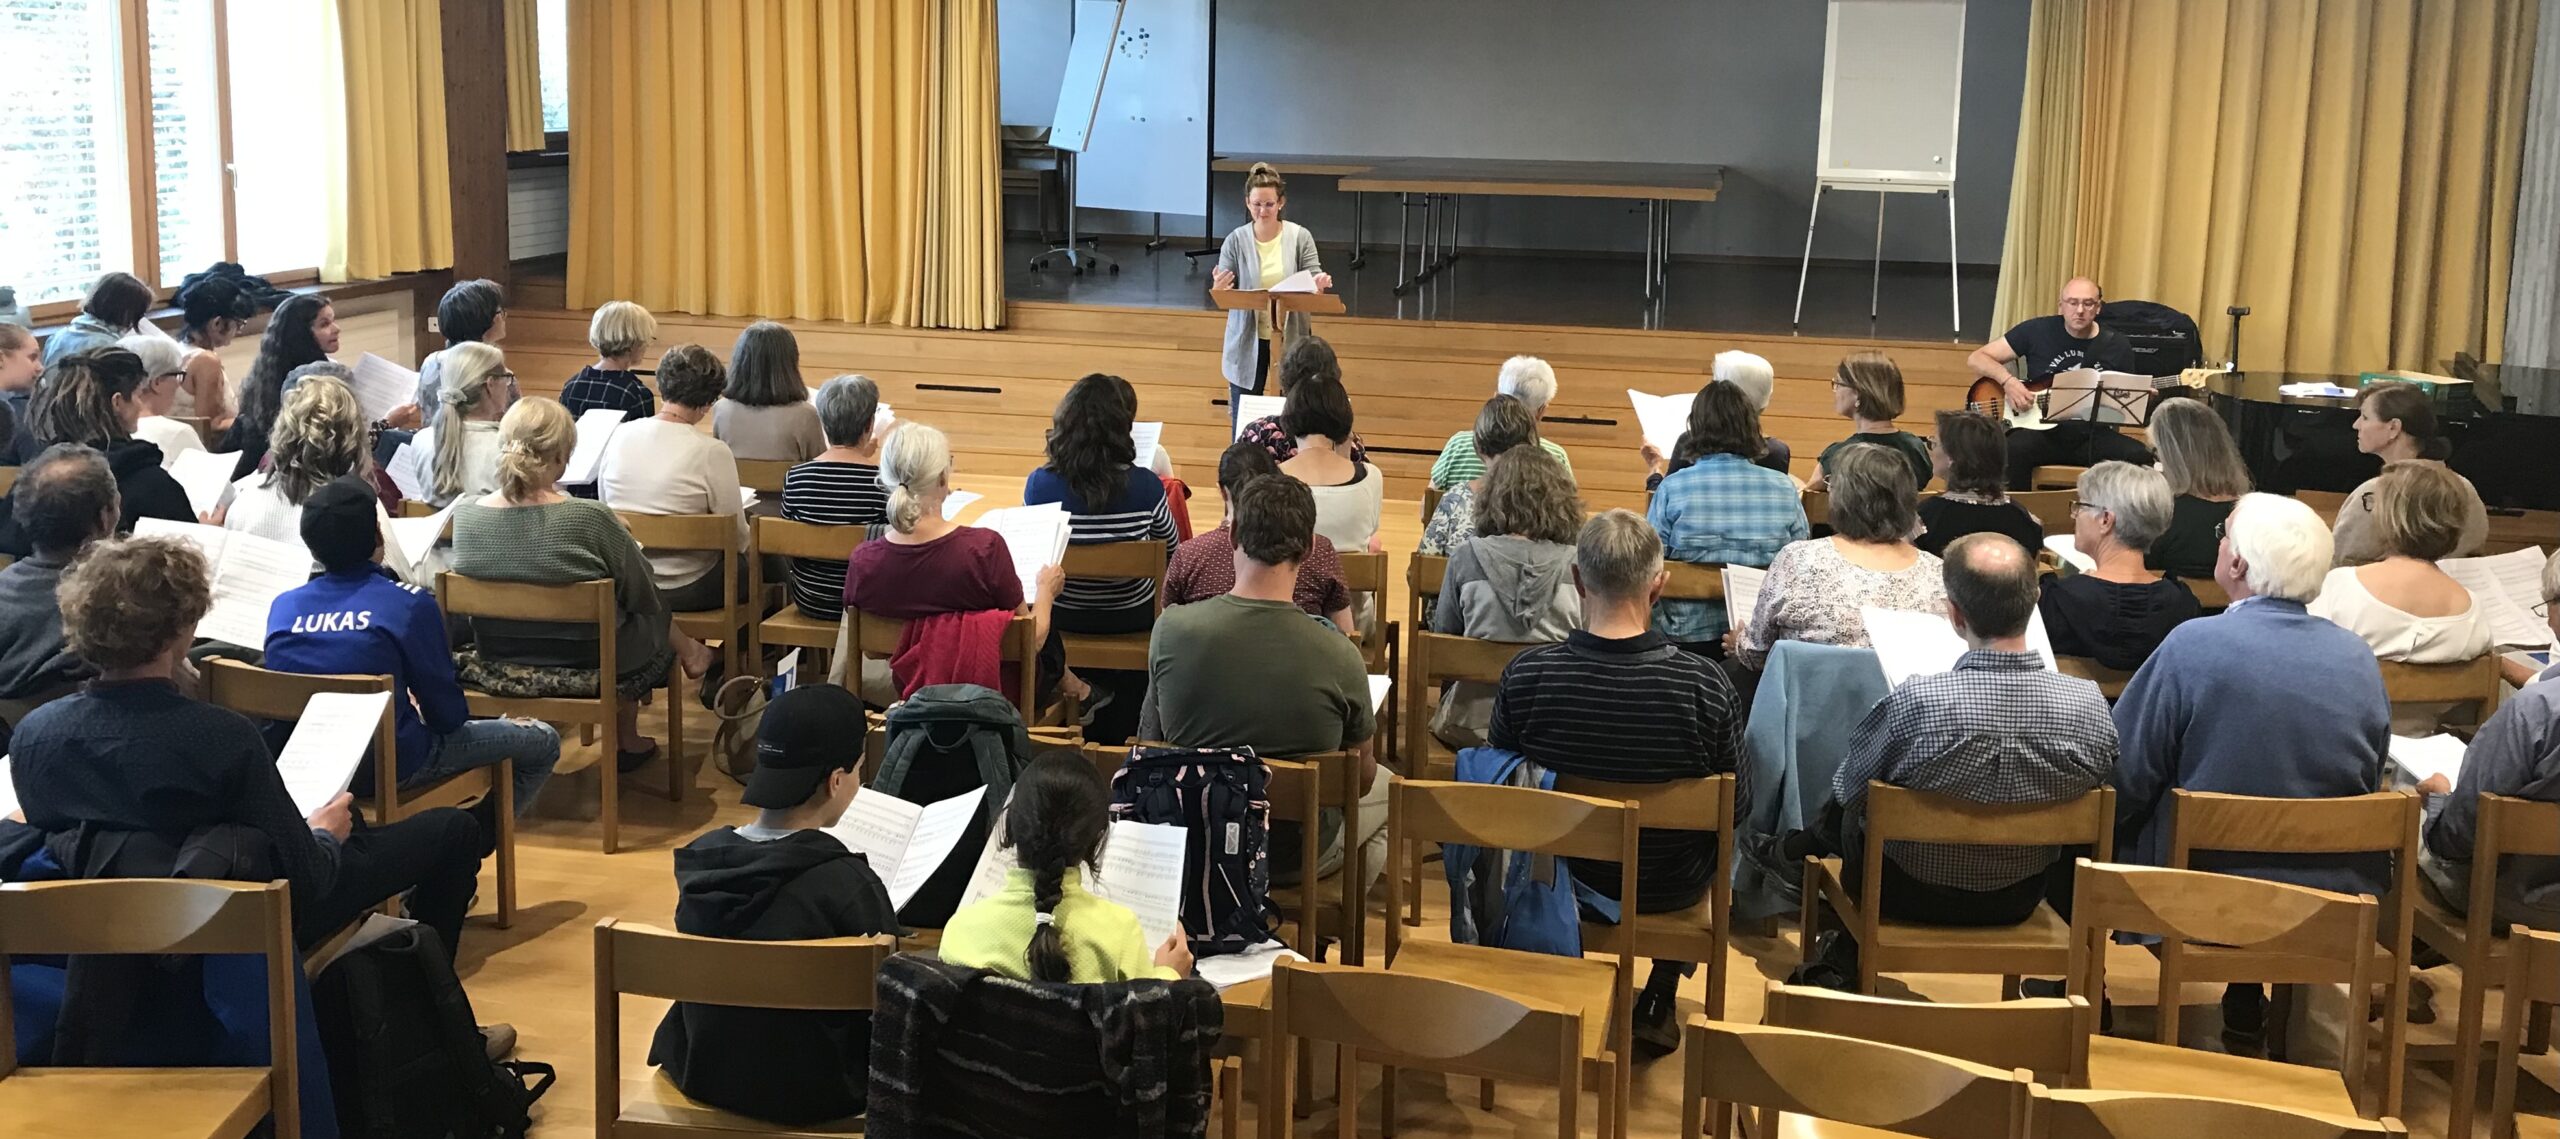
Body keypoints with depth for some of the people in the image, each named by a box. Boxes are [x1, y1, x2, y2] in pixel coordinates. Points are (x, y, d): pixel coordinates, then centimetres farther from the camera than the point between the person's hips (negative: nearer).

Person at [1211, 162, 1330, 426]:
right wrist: (1219, 289, -27)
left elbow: (1314, 281, -4)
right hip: (1248, 341, 0)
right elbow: (1223, 296, -2)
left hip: (1290, 339, 0)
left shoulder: (1300, 237, -4)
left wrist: (1319, 285, -29)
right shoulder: (1236, 241, -4)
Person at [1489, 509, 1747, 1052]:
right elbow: (1734, 808, -12)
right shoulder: (1707, 687, -28)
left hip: (1560, 874, 2)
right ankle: (1660, 1000, 37)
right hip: (1669, 887, -1)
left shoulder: (1524, 675, -25)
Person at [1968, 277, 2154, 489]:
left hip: (2092, 437, 2)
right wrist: (2008, 381, -15)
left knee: (2140, 457, -25)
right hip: (2041, 431, -2)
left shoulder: (2116, 346, 8)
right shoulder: (2037, 330, 0)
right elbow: (1977, 358, 2)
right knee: (2014, 450, -35)